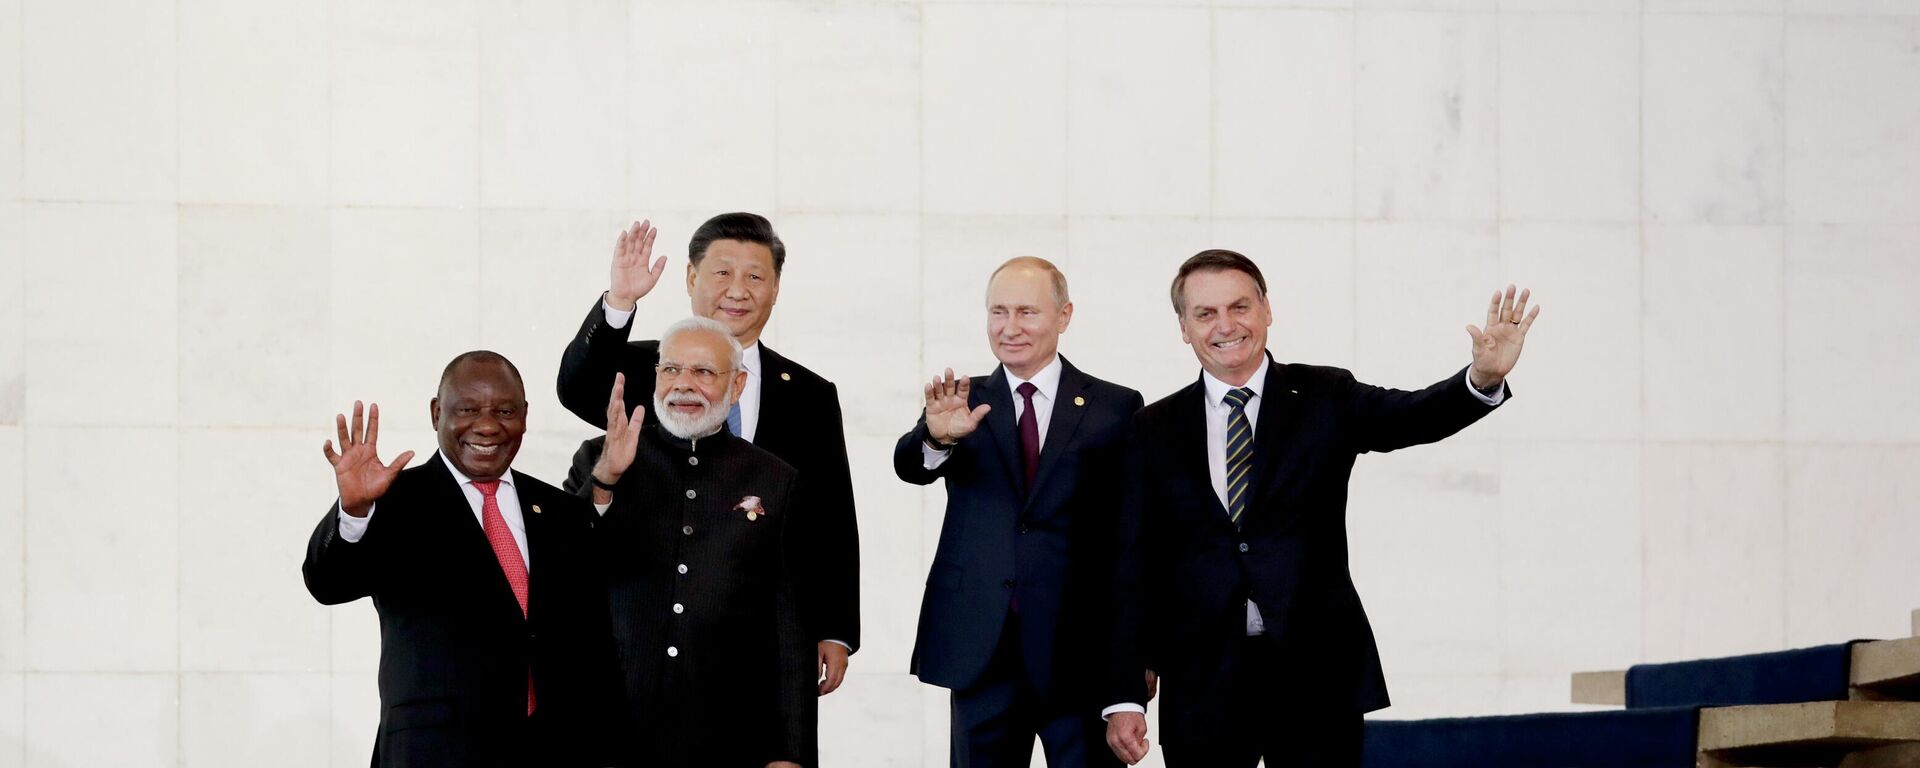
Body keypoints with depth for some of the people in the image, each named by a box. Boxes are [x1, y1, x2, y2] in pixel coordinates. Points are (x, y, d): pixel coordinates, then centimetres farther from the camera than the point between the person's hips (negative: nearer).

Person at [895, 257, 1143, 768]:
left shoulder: (1115, 409, 4)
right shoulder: (963, 404, 8)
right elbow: (910, 467, -11)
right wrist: (937, 437, -35)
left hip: (1083, 650, -1)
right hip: (981, 649, 2)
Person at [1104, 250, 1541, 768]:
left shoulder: (1324, 400, 6)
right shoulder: (1155, 430, 7)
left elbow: (1413, 417, -12)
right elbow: (1135, 569, 5)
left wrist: (1484, 378, -34)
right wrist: (1125, 696, -2)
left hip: (1315, 674, -1)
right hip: (1203, 682, 1)